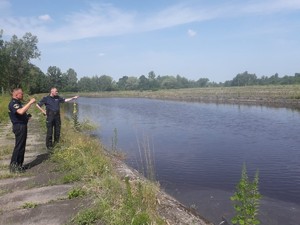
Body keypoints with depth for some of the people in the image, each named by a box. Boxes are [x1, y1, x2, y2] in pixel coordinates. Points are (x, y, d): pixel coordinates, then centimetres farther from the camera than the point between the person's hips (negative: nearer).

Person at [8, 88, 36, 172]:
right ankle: (13, 166, 0)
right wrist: (30, 102, -30)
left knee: (22, 146, 14)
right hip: (19, 127, -10)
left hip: (22, 126, 10)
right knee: (19, 146, -7)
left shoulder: (18, 102, 17)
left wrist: (27, 116, 8)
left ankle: (19, 165, 23)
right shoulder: (13, 103, -16)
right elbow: (21, 111, -34)